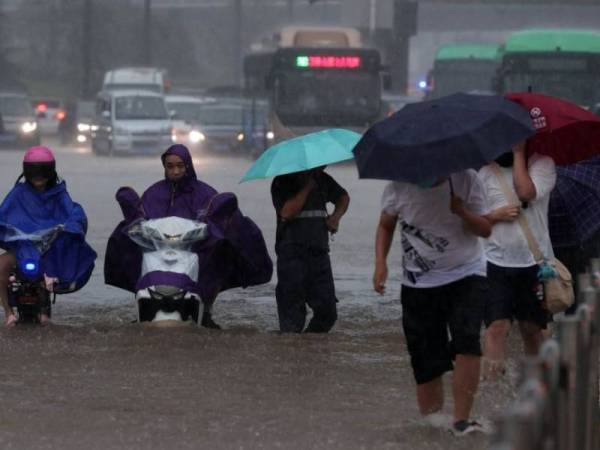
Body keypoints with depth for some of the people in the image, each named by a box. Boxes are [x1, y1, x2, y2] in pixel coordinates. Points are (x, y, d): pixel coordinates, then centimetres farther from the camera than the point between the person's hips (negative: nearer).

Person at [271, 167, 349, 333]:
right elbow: (287, 212, -21)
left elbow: (343, 197, 28)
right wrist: (306, 187, -16)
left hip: (319, 252, 5)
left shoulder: (322, 179, 10)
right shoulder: (282, 182, -6)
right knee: (293, 313, -6)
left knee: (327, 312, 2)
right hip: (292, 255, -5)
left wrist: (336, 216, 8)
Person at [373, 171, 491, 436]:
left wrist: (463, 212, -25)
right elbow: (385, 226, 10)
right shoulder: (399, 186, -7)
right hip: (419, 283, 2)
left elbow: (486, 230, -5)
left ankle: (461, 420, -22)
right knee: (425, 359, 3)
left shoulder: (465, 180, -10)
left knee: (467, 341, -22)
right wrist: (381, 262, -4)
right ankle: (431, 419, 19)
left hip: (466, 276, -2)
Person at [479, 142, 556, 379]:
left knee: (532, 328, 9)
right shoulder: (486, 172, 8)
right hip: (497, 261, 1)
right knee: (497, 325, -12)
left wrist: (519, 154, -11)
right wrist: (497, 215, -11)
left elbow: (526, 192, -19)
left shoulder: (542, 163, 1)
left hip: (534, 261, -1)